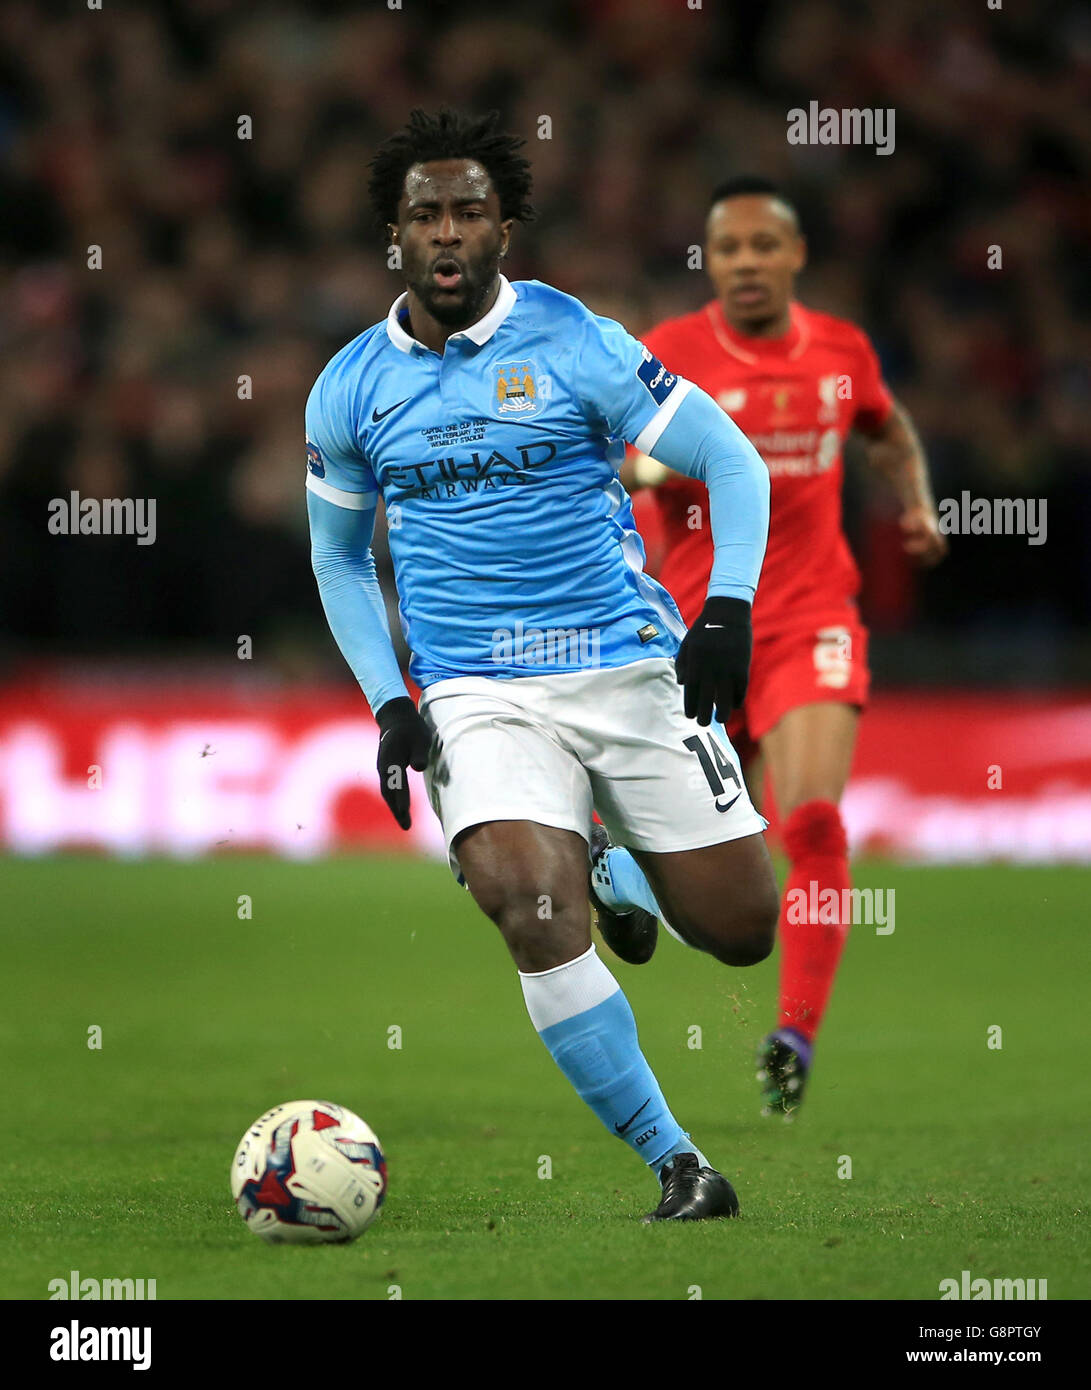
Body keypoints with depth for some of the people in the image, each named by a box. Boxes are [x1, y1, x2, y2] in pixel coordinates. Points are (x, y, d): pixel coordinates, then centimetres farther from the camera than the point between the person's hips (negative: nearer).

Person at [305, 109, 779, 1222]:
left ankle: (620, 873, 35)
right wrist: (387, 704, 9)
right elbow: (337, 556, 20)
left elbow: (732, 460, 1)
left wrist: (728, 609, -13)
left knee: (739, 931, -1)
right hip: (476, 698, 1)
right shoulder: (350, 389, 5)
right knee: (533, 912, -25)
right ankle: (676, 1167, -15)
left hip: (631, 667, -1)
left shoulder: (576, 344, -4)